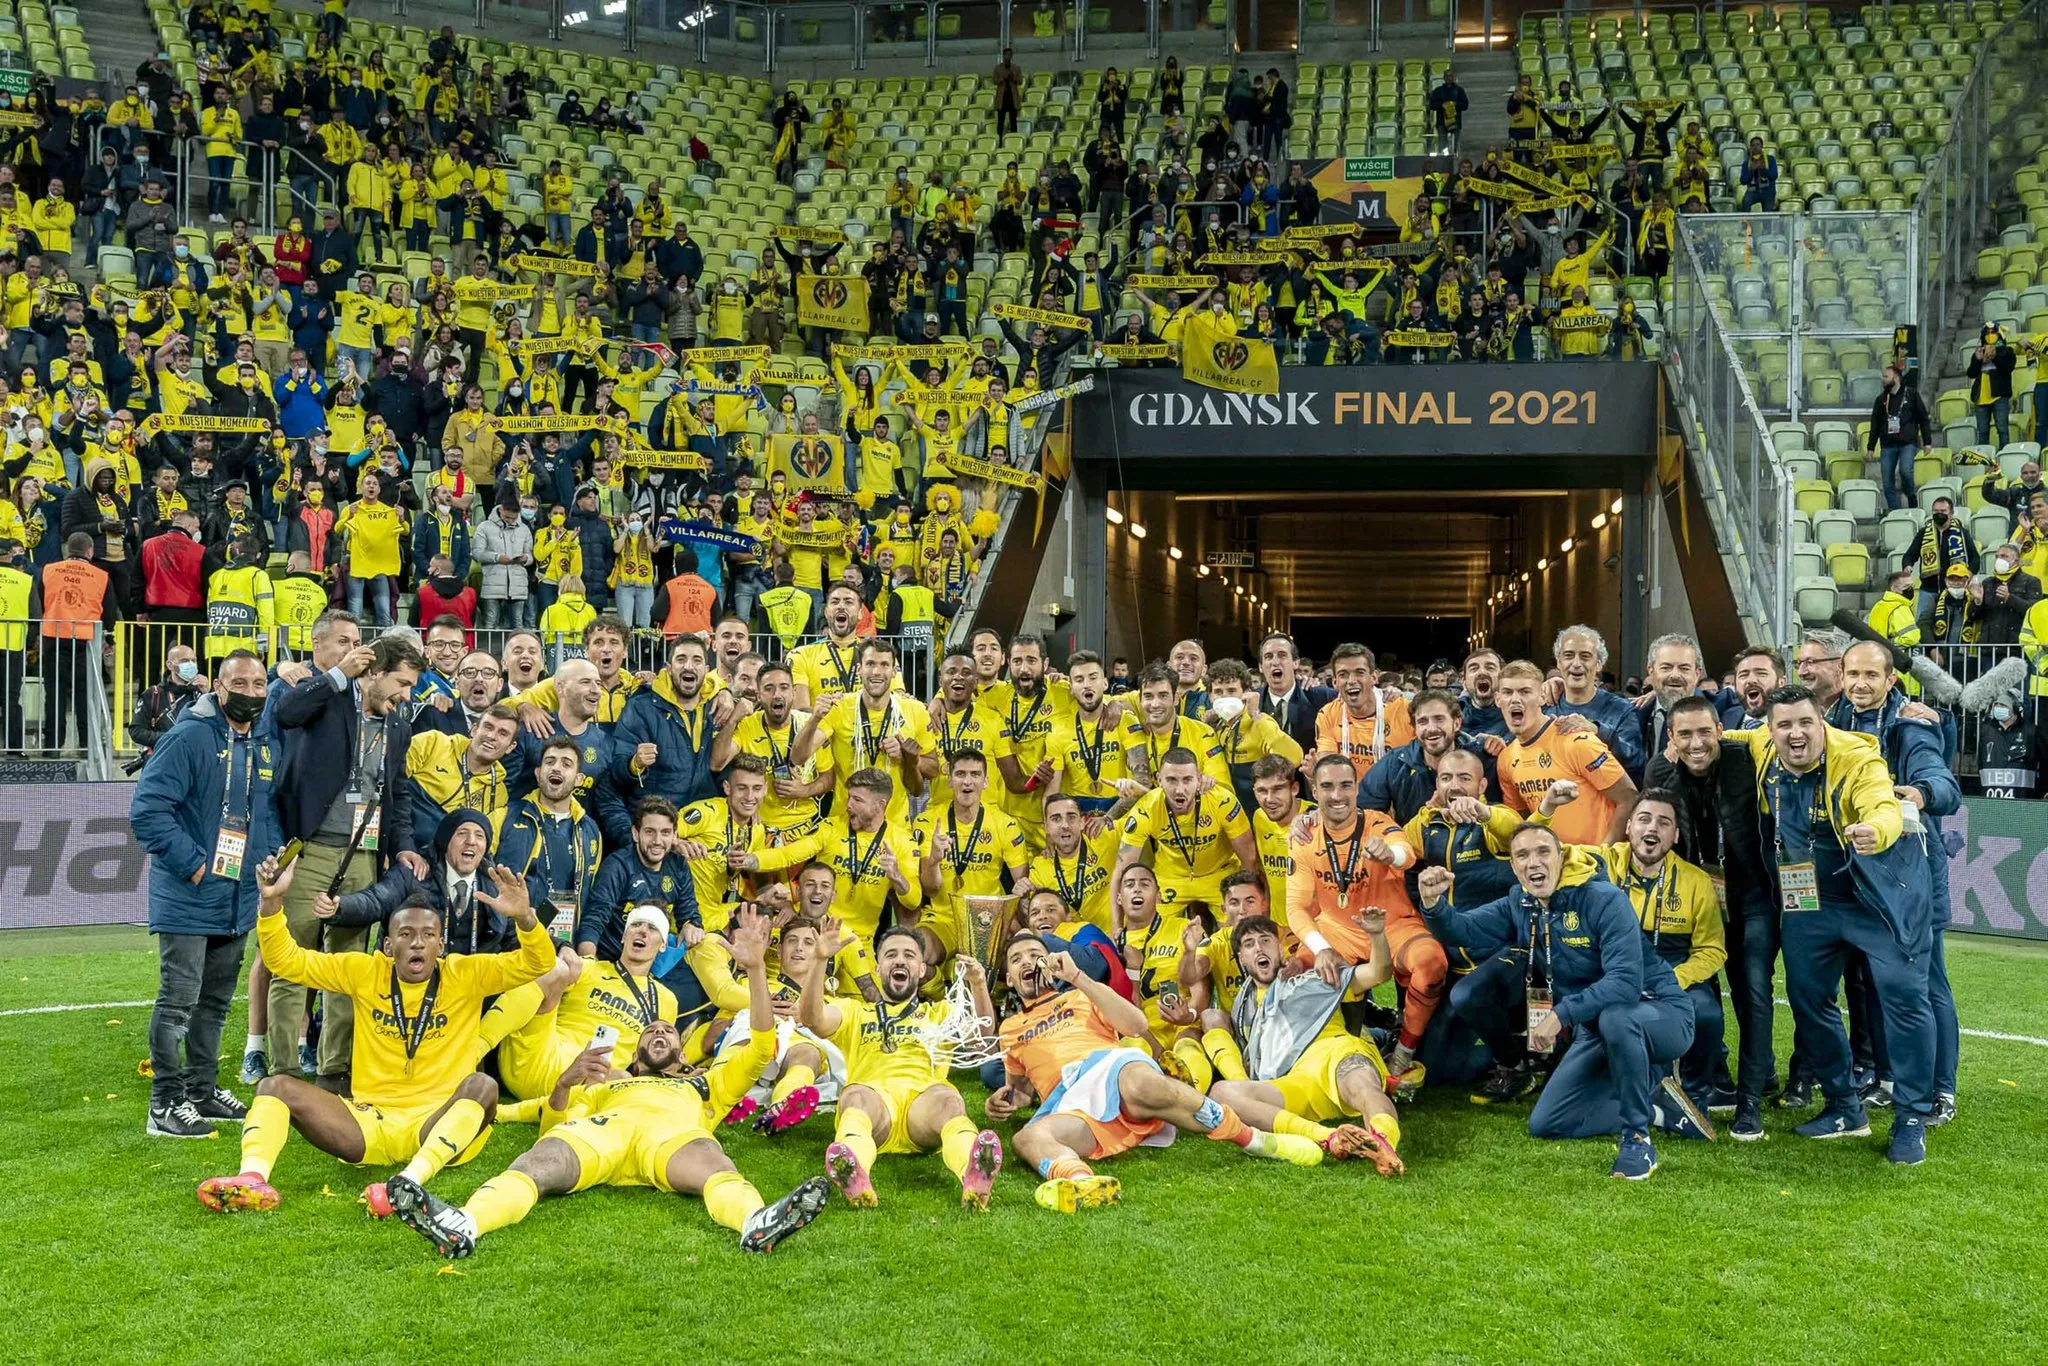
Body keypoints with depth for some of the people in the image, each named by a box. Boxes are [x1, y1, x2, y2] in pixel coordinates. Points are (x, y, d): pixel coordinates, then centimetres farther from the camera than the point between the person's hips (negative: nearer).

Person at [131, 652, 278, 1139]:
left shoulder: (270, 745, 8)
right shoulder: (189, 738, -15)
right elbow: (148, 809, -19)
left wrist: (271, 859, 5)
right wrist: (192, 864, -19)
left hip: (240, 898, 7)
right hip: (189, 899, -7)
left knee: (215, 1002, 16)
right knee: (179, 1000, -5)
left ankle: (202, 1091, 27)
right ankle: (165, 1105, 3)